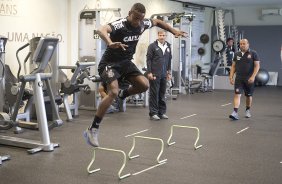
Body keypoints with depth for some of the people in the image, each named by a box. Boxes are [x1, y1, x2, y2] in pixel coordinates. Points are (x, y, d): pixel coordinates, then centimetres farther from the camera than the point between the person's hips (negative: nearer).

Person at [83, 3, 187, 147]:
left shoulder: (143, 24, -4)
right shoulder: (120, 25, -24)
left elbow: (157, 22, 19)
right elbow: (101, 30, -44)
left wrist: (174, 31, 11)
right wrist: (111, 44, -64)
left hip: (125, 62, 7)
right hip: (109, 63, -7)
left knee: (144, 85, -13)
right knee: (113, 92, -26)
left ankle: (123, 94, 20)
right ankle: (92, 130, -20)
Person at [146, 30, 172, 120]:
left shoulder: (168, 47, 13)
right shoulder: (152, 46, -3)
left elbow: (169, 60, 17)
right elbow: (148, 60, -6)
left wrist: (169, 72, 13)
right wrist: (149, 72, -12)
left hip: (164, 75, 5)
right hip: (154, 74, -5)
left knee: (162, 94, 9)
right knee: (154, 94, -1)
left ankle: (162, 112, 17)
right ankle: (153, 113, 4)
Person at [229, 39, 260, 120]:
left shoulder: (253, 53, -4)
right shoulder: (237, 54, 7)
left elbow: (257, 66, -7)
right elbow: (233, 66, 11)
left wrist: (253, 77, -18)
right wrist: (231, 77, 2)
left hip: (249, 79, -2)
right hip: (239, 78, 2)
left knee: (249, 95, 12)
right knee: (237, 94, -11)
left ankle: (248, 110, 33)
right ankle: (235, 113, -18)